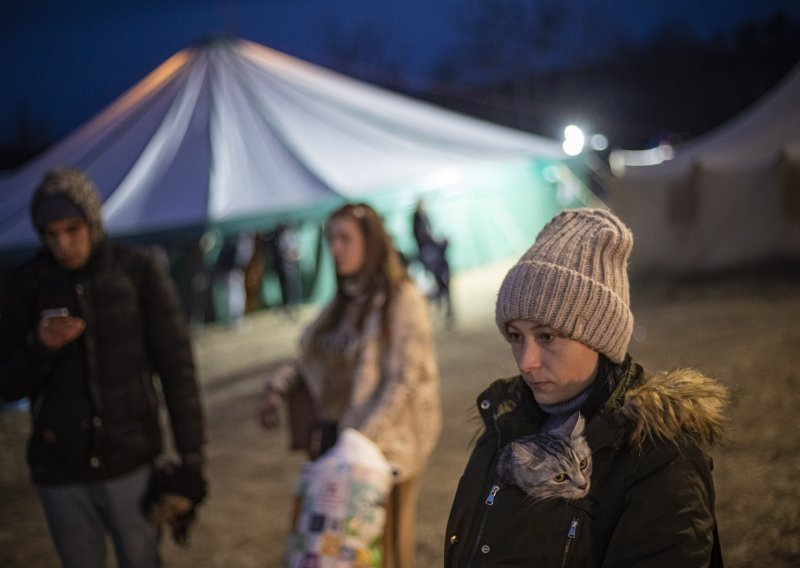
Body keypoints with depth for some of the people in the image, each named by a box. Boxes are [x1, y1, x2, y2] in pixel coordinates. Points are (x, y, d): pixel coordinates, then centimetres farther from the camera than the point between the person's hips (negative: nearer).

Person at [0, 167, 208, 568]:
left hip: (132, 463, -1)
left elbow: (177, 368, -6)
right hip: (59, 471, 2)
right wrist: (39, 347, -19)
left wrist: (191, 463, -10)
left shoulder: (140, 271, -7)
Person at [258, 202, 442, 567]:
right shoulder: (344, 301, 11)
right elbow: (311, 360, 15)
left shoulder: (402, 300, -11)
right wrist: (278, 388, -5)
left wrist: (361, 440, -23)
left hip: (382, 445, -6)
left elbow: (403, 383, -17)